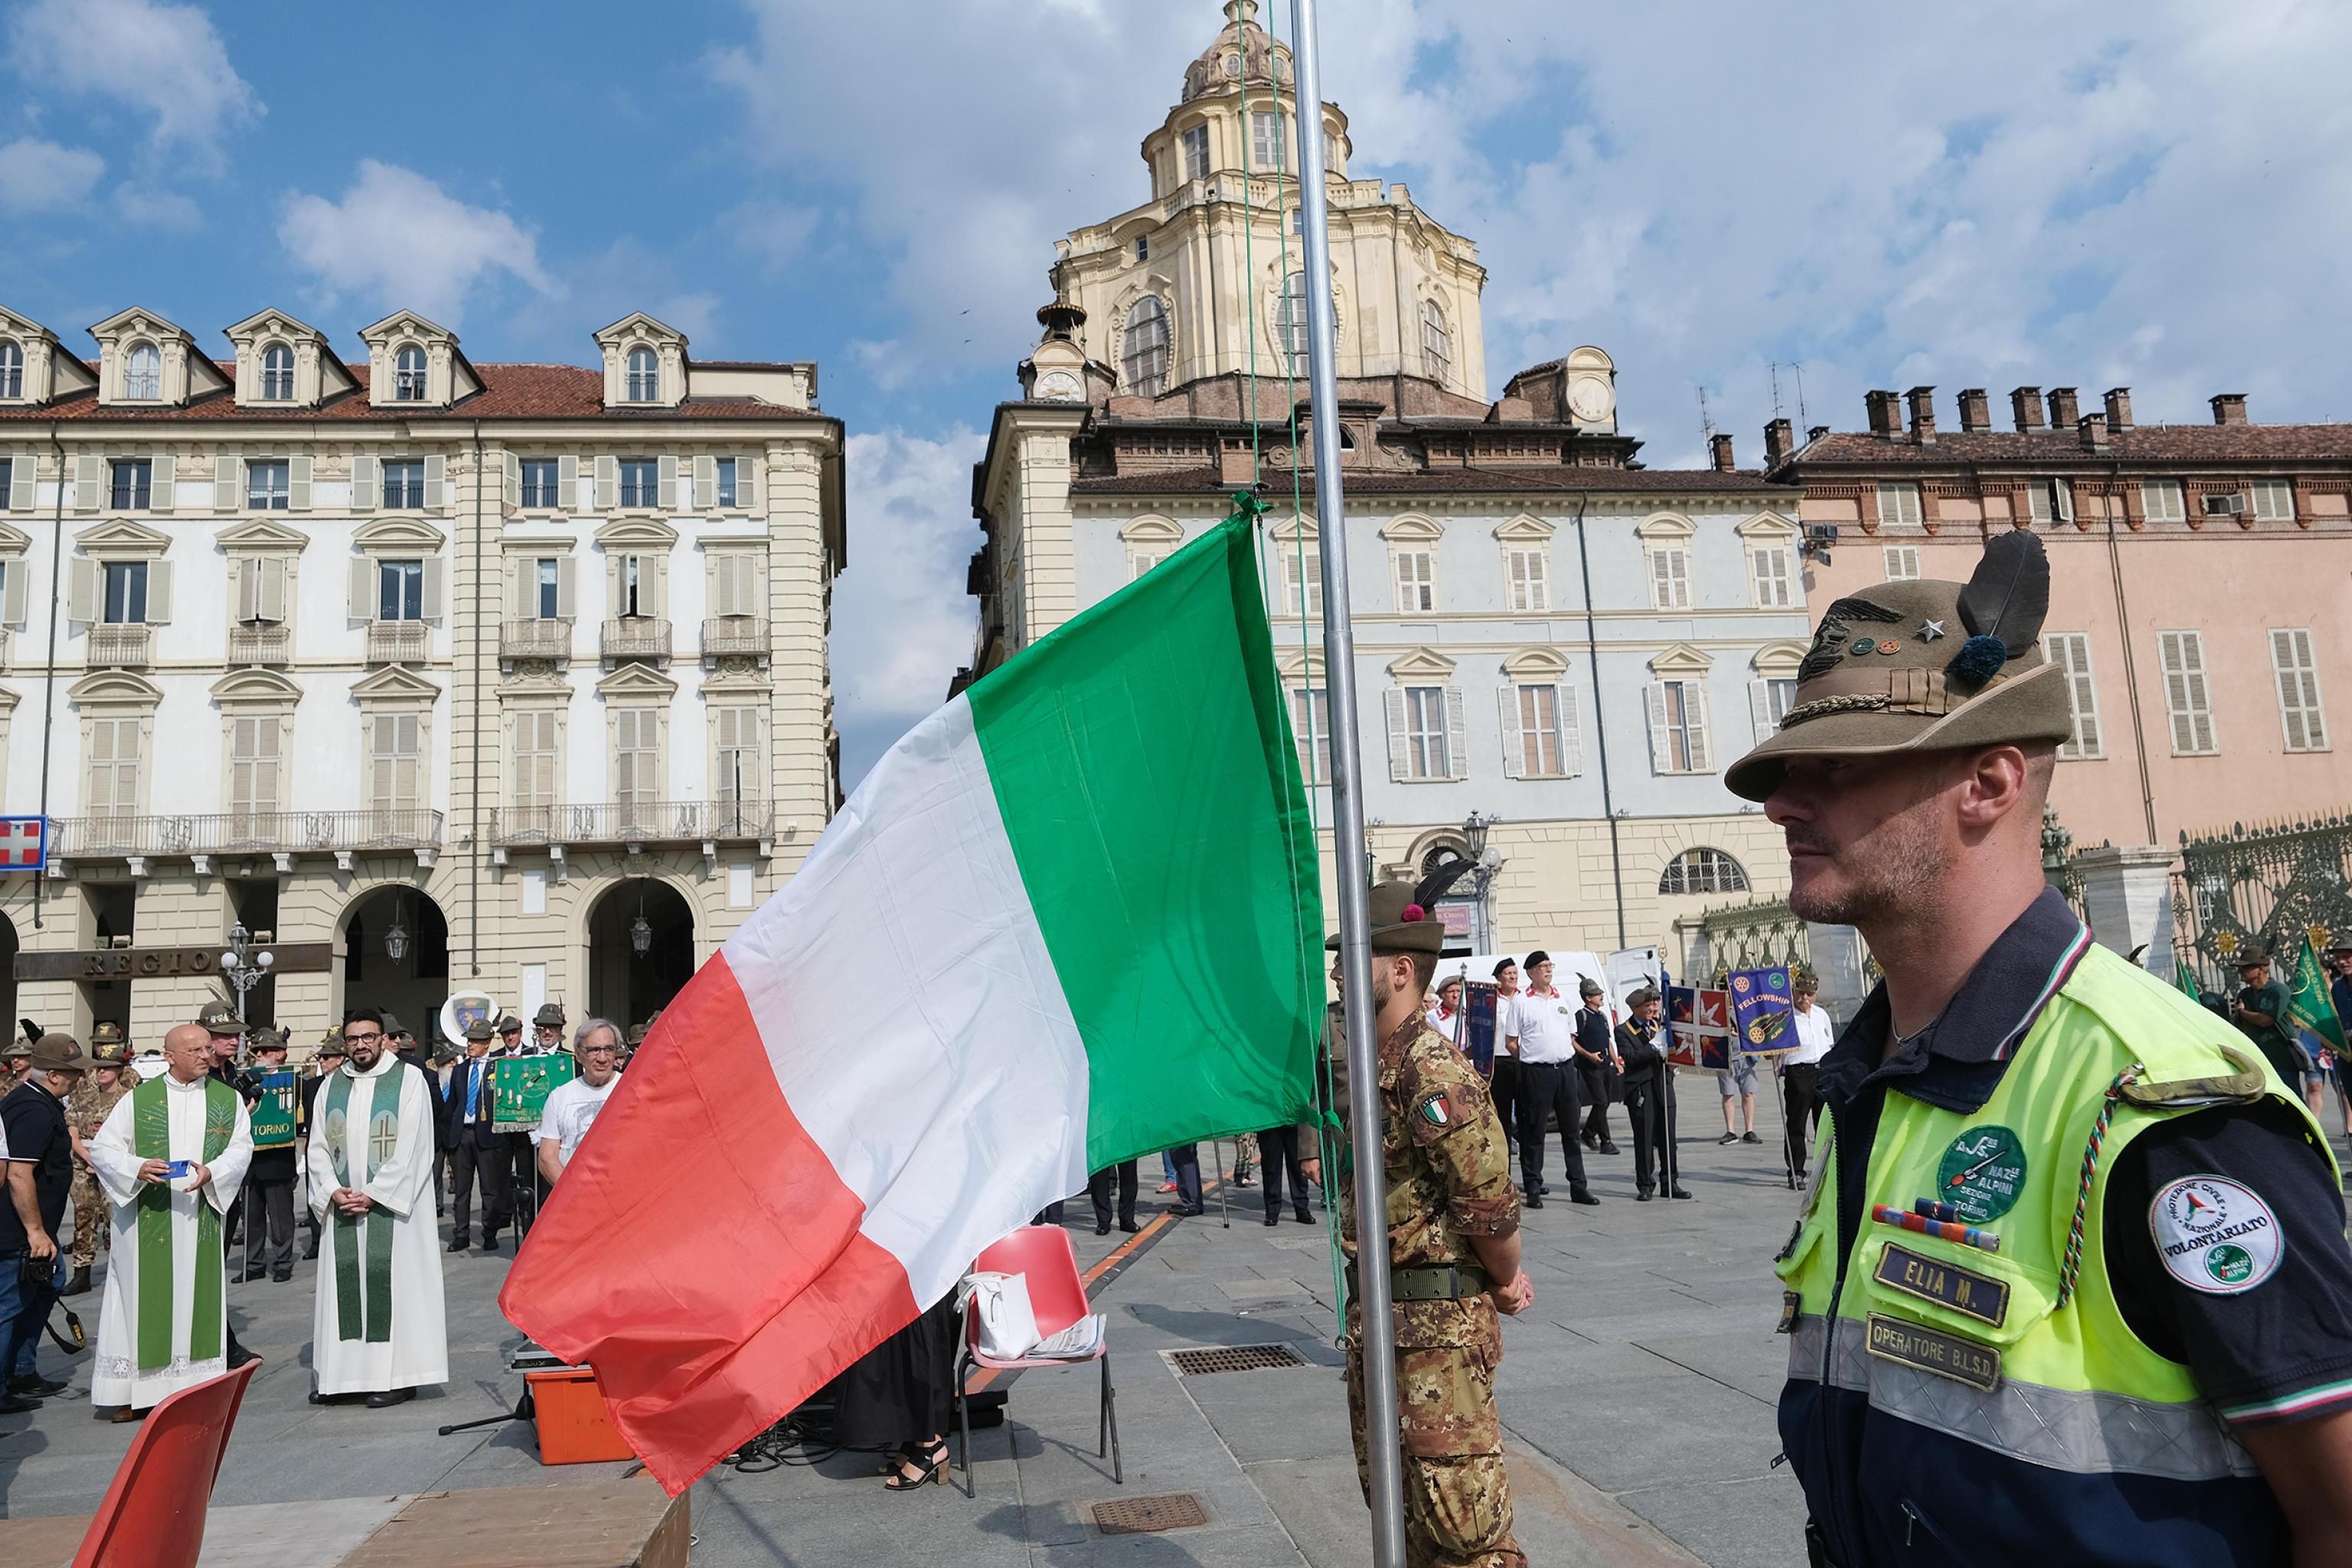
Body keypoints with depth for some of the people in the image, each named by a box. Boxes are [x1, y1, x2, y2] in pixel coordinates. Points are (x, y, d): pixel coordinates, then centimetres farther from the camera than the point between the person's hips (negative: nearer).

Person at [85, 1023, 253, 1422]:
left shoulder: (228, 1098, 6)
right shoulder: (138, 1099, 0)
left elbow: (241, 1147, 1)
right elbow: (102, 1149, 0)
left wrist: (212, 1171, -18)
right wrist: (137, 1168, -19)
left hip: (201, 1219, 2)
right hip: (147, 1221, -2)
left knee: (197, 1300, 5)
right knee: (144, 1302, 1)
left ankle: (193, 1387, 12)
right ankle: (136, 1392, 9)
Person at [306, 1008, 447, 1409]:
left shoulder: (408, 1079, -3)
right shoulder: (332, 1085, 11)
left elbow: (412, 1147, -9)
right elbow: (319, 1146, 11)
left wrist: (373, 1194, -14)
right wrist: (334, 1191, -5)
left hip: (393, 1206, -4)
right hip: (342, 1206, 5)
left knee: (395, 1283, -3)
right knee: (344, 1283, 6)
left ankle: (399, 1376, 2)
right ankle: (343, 1375, 13)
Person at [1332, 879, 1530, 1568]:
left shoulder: (1435, 1069, -20)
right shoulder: (1370, 1062, 9)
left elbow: (1490, 1201, -22)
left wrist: (1504, 1282, -5)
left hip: (1441, 1320, -9)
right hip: (1375, 1308, 10)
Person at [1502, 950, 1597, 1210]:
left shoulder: (1562, 1000, 13)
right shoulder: (1522, 1002, -2)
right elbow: (1511, 1043, -1)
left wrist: (1562, 1054, 8)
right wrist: (1532, 1057, -1)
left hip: (1565, 1068, 5)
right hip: (1536, 1071, -5)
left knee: (1571, 1130, 9)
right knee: (1534, 1132, 1)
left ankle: (1578, 1186, 16)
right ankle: (1533, 1188, 7)